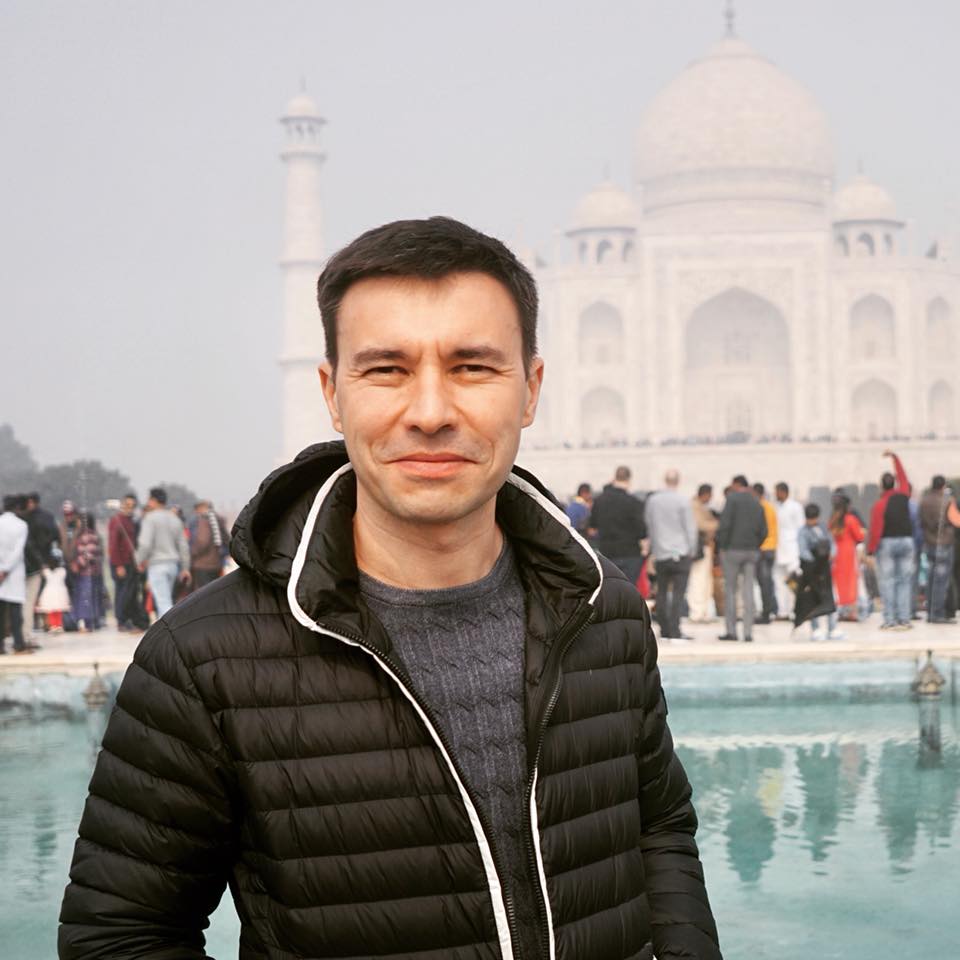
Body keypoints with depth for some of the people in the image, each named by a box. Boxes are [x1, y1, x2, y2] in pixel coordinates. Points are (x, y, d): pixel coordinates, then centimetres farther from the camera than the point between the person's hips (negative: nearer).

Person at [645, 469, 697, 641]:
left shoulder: (652, 500, 6)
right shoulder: (683, 501, -7)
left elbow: (648, 525, 13)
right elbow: (690, 528, -5)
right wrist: (692, 549, 7)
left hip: (660, 554, 4)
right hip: (681, 553, -4)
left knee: (662, 592, 12)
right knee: (678, 593, -6)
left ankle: (664, 630, 14)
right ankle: (675, 631, -13)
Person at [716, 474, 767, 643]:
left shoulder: (732, 499, -5)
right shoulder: (757, 503, 10)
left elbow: (725, 524, -13)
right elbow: (763, 531, 7)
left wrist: (721, 546, -5)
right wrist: (755, 545, 15)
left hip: (733, 549, -4)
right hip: (752, 552, 4)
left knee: (730, 590, 4)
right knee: (748, 592, 3)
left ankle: (731, 630, 2)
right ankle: (748, 632, 0)